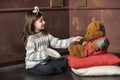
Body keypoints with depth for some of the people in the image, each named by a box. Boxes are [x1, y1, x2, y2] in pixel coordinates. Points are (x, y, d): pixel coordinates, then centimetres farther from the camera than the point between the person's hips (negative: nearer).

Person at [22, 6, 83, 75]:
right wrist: (44, 54, -29)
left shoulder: (46, 34, 5)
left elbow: (56, 43, -1)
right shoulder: (31, 38, -18)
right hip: (34, 65, -7)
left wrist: (72, 40, -8)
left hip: (45, 61, 7)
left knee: (64, 60, 2)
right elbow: (30, 55, -22)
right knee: (47, 70, -34)